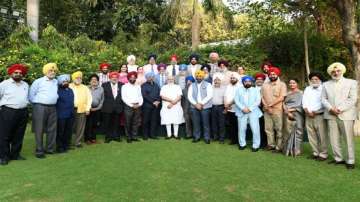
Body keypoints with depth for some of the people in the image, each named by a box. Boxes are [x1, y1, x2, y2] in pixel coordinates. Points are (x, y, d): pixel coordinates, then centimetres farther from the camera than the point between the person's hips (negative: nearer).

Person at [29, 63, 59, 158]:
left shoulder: (56, 82, 13)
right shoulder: (38, 81, -2)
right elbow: (31, 95, -1)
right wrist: (37, 103, 1)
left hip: (52, 108, 5)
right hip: (40, 107, -5)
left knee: (52, 129, 8)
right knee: (39, 130, -1)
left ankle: (50, 149, 18)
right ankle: (39, 151, 5)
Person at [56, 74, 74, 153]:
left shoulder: (70, 90, 14)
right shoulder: (58, 91, -8)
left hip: (70, 115, 7)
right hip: (61, 115, -6)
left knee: (68, 132, 12)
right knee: (60, 132, 2)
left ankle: (66, 145, 24)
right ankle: (60, 147, 12)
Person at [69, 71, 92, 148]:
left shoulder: (85, 88, 11)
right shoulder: (69, 87, 5)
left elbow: (89, 98, 8)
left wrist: (88, 109, 0)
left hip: (82, 110, 2)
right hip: (71, 110, -2)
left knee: (80, 127, 5)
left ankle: (77, 142, 16)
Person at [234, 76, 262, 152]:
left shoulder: (256, 90, 10)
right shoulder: (239, 90, 12)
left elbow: (258, 101, 0)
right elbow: (236, 100, 2)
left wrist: (250, 108, -12)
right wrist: (243, 108, -12)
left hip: (253, 112, -1)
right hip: (242, 112, 1)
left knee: (255, 129, -5)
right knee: (241, 129, 3)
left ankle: (256, 145, 6)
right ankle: (242, 144, 18)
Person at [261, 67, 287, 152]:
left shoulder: (282, 84, 1)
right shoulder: (265, 85, 13)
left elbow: (281, 98, -8)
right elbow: (262, 97, 7)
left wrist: (271, 105, -14)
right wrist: (266, 106, -7)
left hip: (277, 110, -4)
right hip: (266, 110, 4)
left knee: (279, 129, -1)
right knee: (268, 128, 7)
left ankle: (279, 146, 5)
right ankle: (271, 144, 16)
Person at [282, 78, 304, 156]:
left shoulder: (300, 93, 3)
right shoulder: (287, 93, 17)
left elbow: (300, 105, -5)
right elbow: (284, 103, 8)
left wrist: (291, 110, -8)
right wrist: (287, 112, -7)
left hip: (297, 114, -4)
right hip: (287, 114, 4)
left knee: (297, 132, -4)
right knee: (288, 131, 1)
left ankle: (296, 150, 1)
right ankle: (288, 150, 8)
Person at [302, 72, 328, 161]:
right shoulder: (307, 89, 18)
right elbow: (304, 101, 10)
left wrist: (315, 111, -9)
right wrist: (307, 111, -5)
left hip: (320, 115, -5)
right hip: (308, 116, 5)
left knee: (322, 136, -5)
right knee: (311, 135, 7)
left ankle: (323, 154, 2)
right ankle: (315, 152, 15)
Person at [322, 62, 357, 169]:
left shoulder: (351, 82, 8)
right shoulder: (326, 84, 17)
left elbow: (352, 99, -3)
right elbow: (323, 99, 9)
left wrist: (340, 109, -14)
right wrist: (331, 108, -9)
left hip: (346, 115, -3)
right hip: (331, 115, 3)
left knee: (348, 139, -1)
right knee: (333, 139, 4)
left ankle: (350, 161, 8)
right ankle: (338, 158, 15)